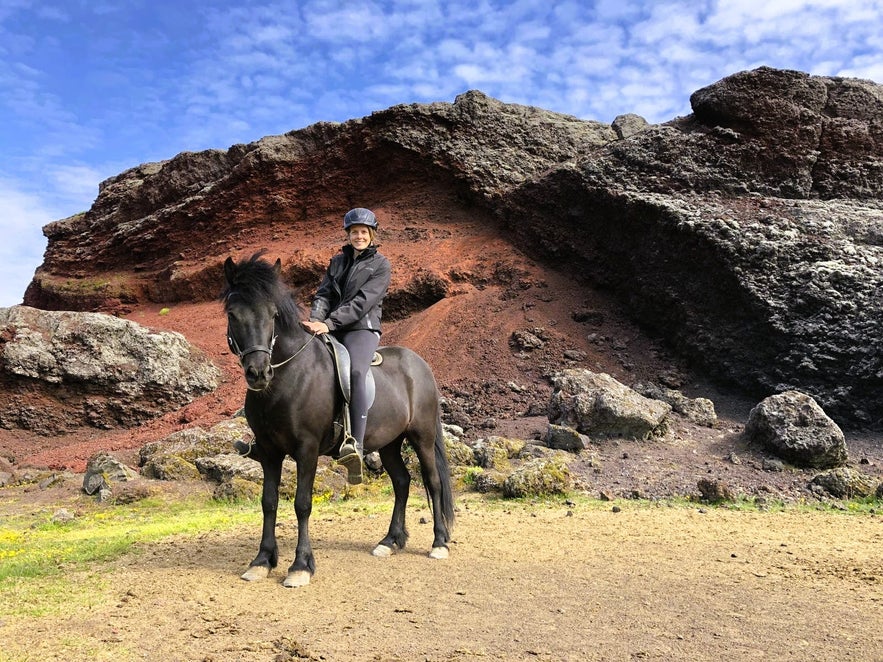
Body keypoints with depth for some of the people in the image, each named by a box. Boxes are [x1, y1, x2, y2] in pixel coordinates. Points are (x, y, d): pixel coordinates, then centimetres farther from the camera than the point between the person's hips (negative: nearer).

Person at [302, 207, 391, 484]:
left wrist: (329, 323, -19)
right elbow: (323, 294, 12)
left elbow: (362, 302, -9)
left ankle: (355, 445, -45)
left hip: (362, 329, -6)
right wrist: (315, 320, -10)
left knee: (356, 372, -34)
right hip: (330, 330, 7)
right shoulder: (337, 261, 21)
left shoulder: (381, 265, 4)